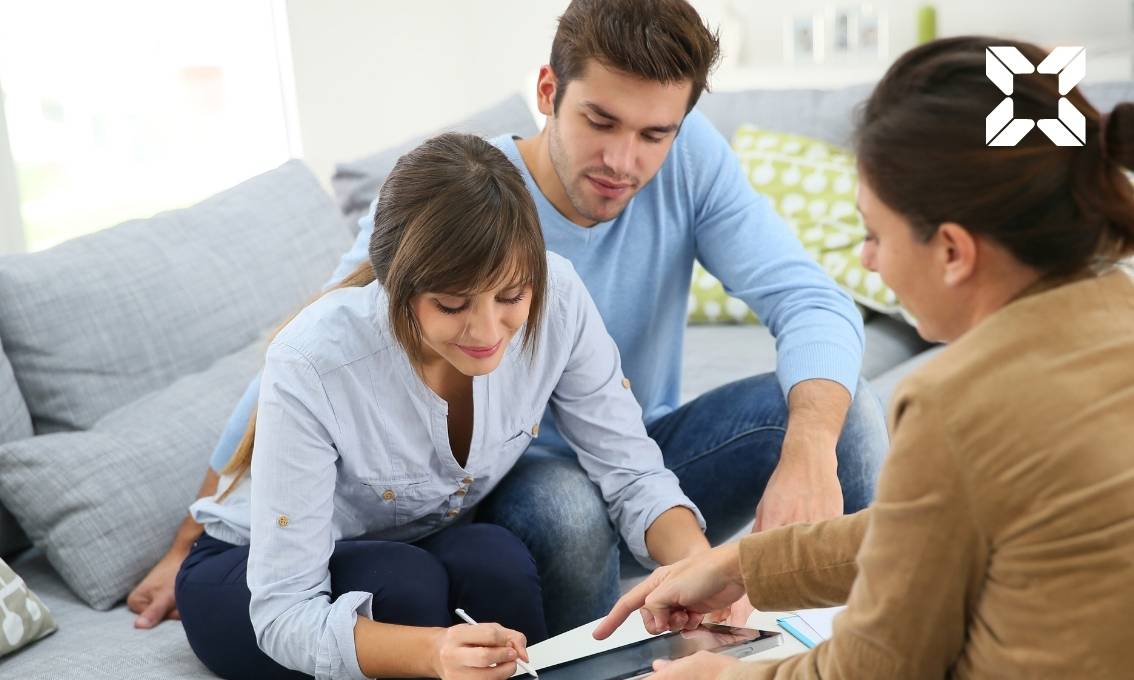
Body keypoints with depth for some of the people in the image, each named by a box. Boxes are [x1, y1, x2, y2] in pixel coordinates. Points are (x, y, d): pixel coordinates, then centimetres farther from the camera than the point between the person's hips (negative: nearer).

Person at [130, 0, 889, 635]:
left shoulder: (691, 159, -13)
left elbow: (813, 301, -21)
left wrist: (809, 454, -43)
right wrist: (190, 548, -12)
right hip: (514, 485, -3)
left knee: (845, 408, -20)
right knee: (564, 507, -38)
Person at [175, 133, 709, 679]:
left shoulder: (555, 297, -24)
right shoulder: (311, 366, -34)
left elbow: (631, 474, -14)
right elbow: (285, 614, -31)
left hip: (431, 552, 3)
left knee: (496, 560, -29)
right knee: (405, 582, -33)